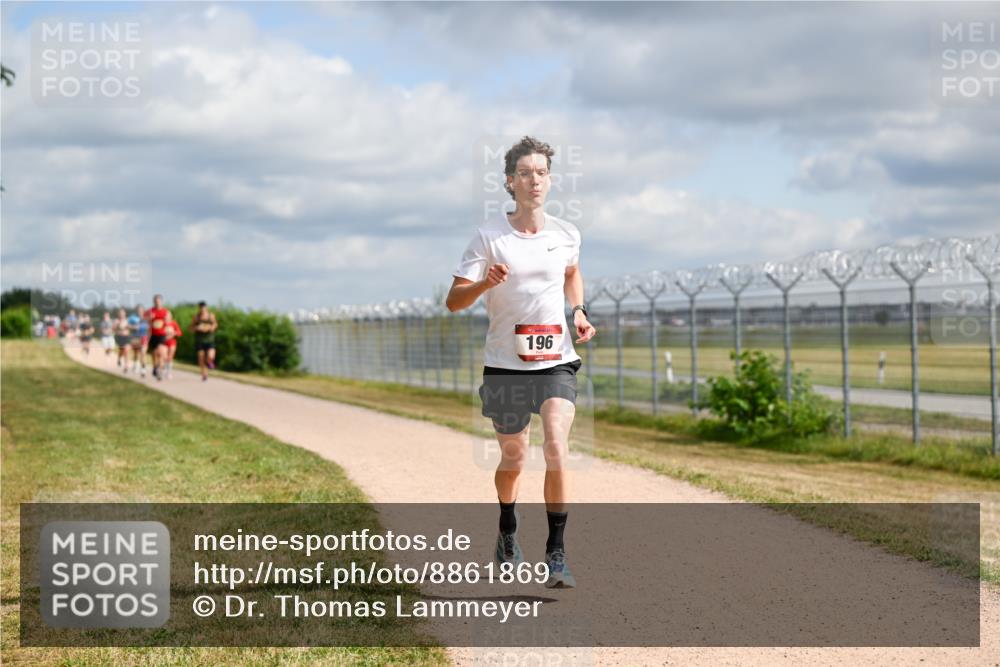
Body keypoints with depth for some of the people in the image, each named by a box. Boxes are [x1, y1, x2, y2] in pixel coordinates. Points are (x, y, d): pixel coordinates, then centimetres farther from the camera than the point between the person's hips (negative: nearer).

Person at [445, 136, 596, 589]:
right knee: (513, 459, 12)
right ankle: (507, 531, 41)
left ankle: (556, 555, -12)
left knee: (556, 450, -18)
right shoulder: (489, 237, -5)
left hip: (556, 361, 1)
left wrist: (579, 312, 9)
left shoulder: (566, 235, 3)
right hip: (504, 365, -1)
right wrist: (485, 282, -28)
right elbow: (453, 301, -8)